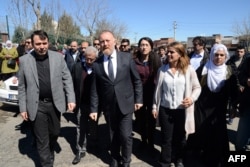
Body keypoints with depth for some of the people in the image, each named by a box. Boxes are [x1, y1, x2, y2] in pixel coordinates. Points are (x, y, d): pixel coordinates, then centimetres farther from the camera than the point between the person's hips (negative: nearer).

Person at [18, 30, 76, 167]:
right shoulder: (24, 60, -5)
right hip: (37, 106, -2)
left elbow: (67, 79, 0)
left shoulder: (58, 57, -3)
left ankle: (50, 155, 49)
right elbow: (22, 87, 0)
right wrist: (23, 108, -1)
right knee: (42, 140, 7)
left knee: (54, 133, 19)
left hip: (55, 103, 2)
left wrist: (71, 99, -6)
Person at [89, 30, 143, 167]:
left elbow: (137, 80, 1)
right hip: (108, 106, 2)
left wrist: (138, 99, -1)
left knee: (125, 135, 1)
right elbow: (94, 89, 1)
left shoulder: (127, 57, -4)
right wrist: (94, 109, 0)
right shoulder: (96, 64, -3)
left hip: (125, 104, -1)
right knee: (113, 135, 16)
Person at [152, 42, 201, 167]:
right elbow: (158, 90, 5)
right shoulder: (162, 69, -1)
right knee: (166, 138, 10)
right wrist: (155, 106, 6)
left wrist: (192, 98, -17)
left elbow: (197, 87, 2)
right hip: (165, 109, 1)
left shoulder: (189, 69, -6)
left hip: (182, 110, 0)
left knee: (180, 138, 16)